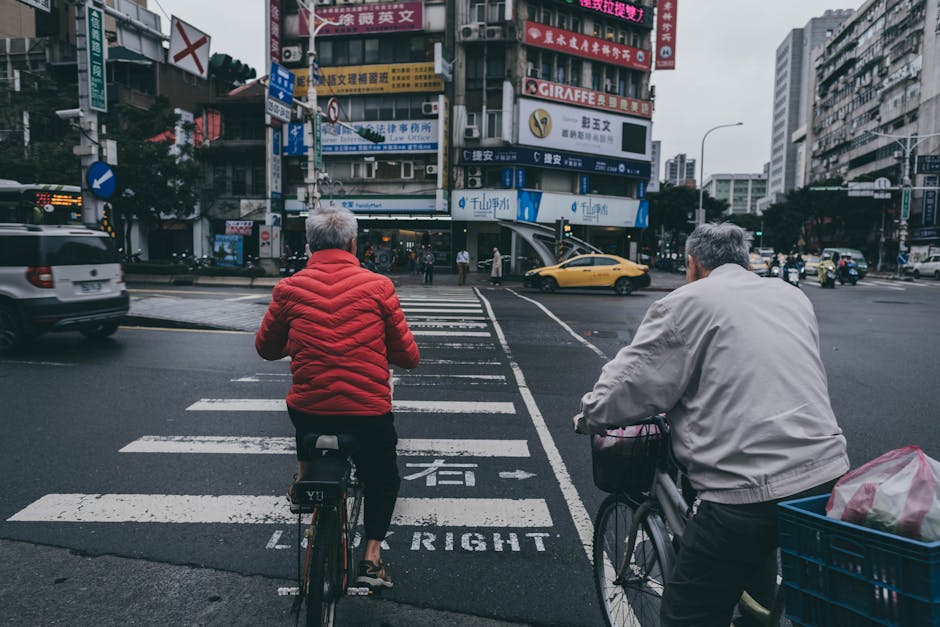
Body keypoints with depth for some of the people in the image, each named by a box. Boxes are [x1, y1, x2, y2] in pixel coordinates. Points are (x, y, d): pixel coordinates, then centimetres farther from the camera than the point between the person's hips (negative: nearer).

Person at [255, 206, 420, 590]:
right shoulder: (378, 286, -6)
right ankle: (371, 555, 17)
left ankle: (303, 474, 41)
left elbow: (266, 348, 13)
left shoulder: (289, 289, -2)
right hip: (368, 414, -2)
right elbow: (408, 357, -1)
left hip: (308, 411, 2)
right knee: (382, 480, 27)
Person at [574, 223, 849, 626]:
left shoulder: (685, 304, -3)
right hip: (828, 476, 8)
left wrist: (588, 417, 13)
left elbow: (627, 385, -6)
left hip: (749, 493, -7)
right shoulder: (793, 297, 17)